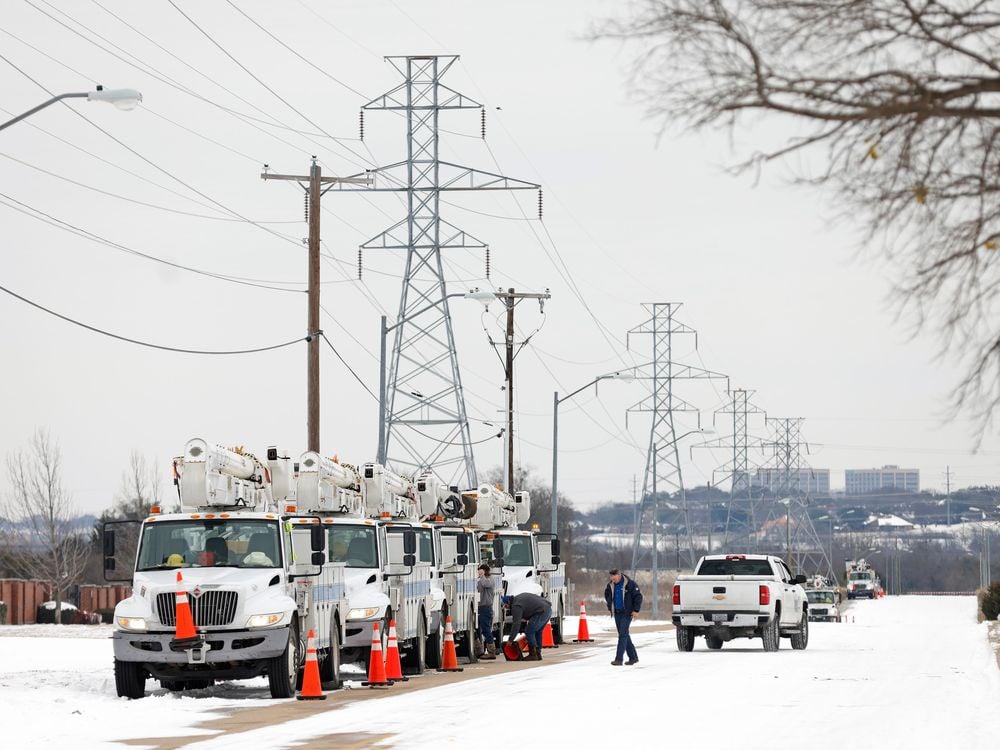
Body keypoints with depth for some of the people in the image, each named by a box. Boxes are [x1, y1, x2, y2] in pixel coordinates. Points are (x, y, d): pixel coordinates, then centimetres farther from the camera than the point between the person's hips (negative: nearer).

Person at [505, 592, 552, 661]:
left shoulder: (516, 606, -7)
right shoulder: (520, 597, 23)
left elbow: (516, 624, -12)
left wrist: (511, 640, -7)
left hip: (542, 613, -10)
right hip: (548, 609, 10)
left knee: (529, 632, -4)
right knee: (537, 632, 20)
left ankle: (533, 654, -3)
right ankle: (538, 654, 20)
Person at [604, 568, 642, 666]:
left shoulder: (629, 584, -11)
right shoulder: (610, 585, 6)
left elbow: (638, 596, -8)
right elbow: (607, 596, 26)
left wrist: (636, 610, -12)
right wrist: (610, 607, 19)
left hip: (627, 613, -7)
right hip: (617, 613, 7)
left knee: (623, 635, -12)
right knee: (624, 635, 10)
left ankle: (618, 659, -16)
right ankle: (633, 657, 20)